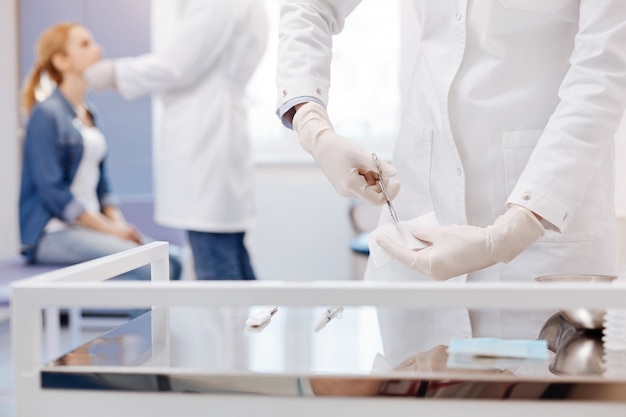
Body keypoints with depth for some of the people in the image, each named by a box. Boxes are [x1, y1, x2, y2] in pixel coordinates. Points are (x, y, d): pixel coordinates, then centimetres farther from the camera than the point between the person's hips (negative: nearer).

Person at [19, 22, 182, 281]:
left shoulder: (90, 114, 15)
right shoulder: (46, 115, -9)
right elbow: (53, 191, -15)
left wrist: (119, 222, 1)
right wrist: (109, 228, -15)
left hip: (90, 225, 8)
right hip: (53, 232, -8)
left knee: (170, 263, -10)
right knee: (149, 266, -24)